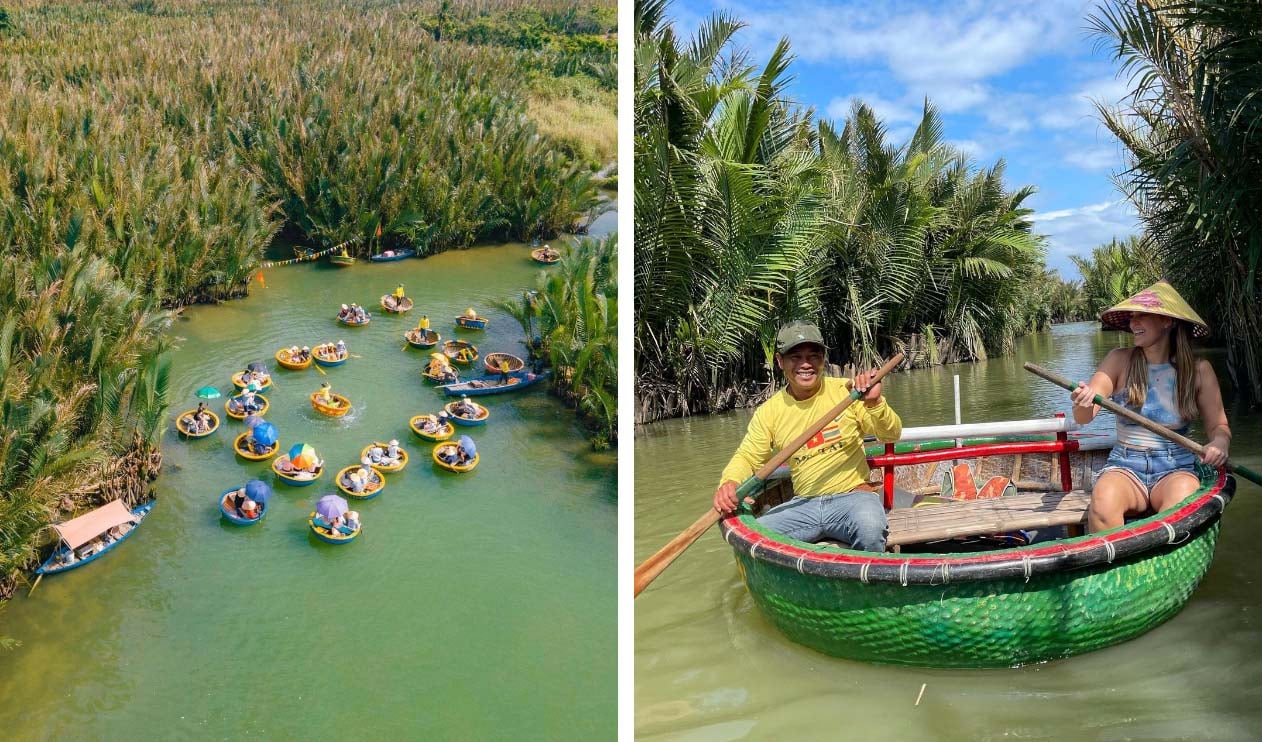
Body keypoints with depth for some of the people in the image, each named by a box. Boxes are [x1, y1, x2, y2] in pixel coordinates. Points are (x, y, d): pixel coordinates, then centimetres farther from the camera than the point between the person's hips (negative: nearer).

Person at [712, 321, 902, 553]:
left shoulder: (847, 391, -2)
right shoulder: (769, 411, 4)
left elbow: (891, 435, -3)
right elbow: (747, 457, 7)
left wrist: (874, 403, -24)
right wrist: (728, 483, -16)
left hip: (851, 496, -2)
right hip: (804, 505, 2)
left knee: (869, 528, -35)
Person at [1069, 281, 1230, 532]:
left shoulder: (1198, 370, 2)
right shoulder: (1119, 360, 1)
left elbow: (1218, 425, 9)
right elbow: (1083, 418, -8)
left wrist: (1220, 442, -15)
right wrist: (1083, 402, -32)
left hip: (1176, 467, 0)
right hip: (1124, 466, 0)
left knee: (1180, 500, -35)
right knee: (1102, 501, -34)